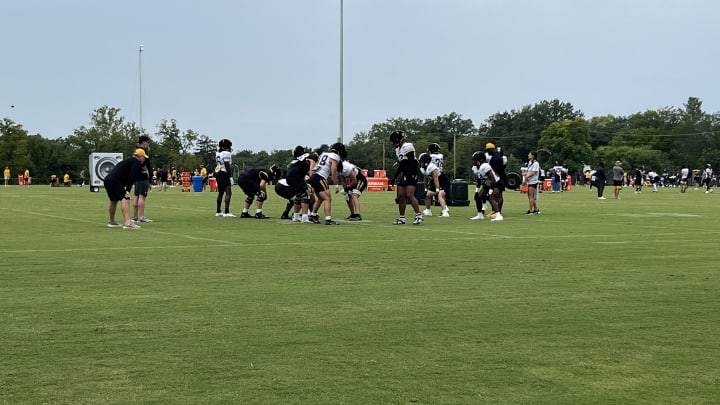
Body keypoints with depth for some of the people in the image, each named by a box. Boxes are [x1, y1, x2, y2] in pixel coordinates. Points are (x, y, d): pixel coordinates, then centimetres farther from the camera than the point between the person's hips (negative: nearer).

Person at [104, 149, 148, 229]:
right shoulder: (136, 162, 0)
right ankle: (127, 222, -31)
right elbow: (131, 177, -13)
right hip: (115, 181, -10)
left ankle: (112, 222, 40)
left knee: (114, 201, 25)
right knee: (125, 199, -17)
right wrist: (128, 190, -17)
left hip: (107, 180, 10)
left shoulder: (129, 161, 30)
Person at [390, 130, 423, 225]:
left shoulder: (407, 147, -12)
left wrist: (407, 176, -23)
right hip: (404, 176, 9)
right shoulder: (398, 149, 17)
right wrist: (395, 176, 21)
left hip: (411, 175, -9)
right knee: (401, 197, 6)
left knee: (410, 195, -17)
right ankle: (402, 218, 11)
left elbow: (412, 163, -19)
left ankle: (419, 216, -14)